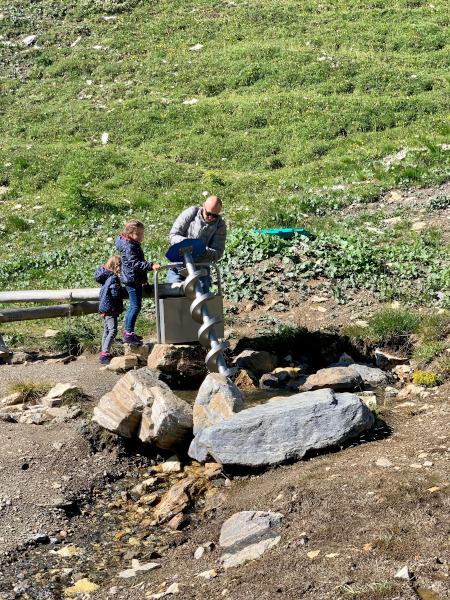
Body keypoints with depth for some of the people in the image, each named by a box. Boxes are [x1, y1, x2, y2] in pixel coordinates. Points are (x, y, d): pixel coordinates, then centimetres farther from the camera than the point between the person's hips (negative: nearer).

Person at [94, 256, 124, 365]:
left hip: (105, 308, 10)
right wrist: (121, 292, -1)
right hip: (110, 308, -10)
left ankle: (104, 354, 22)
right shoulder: (113, 278, -16)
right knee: (113, 331, -14)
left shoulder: (106, 278, 11)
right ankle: (104, 355, -21)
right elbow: (116, 294, -21)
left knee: (107, 332, 16)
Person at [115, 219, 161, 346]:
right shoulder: (129, 247, -17)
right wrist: (151, 265, -35)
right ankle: (128, 334, -9)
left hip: (134, 280, 11)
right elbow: (135, 263, -27)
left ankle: (127, 332, 23)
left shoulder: (134, 245, 15)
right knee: (136, 307, -11)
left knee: (133, 306, 16)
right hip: (132, 280, -11)